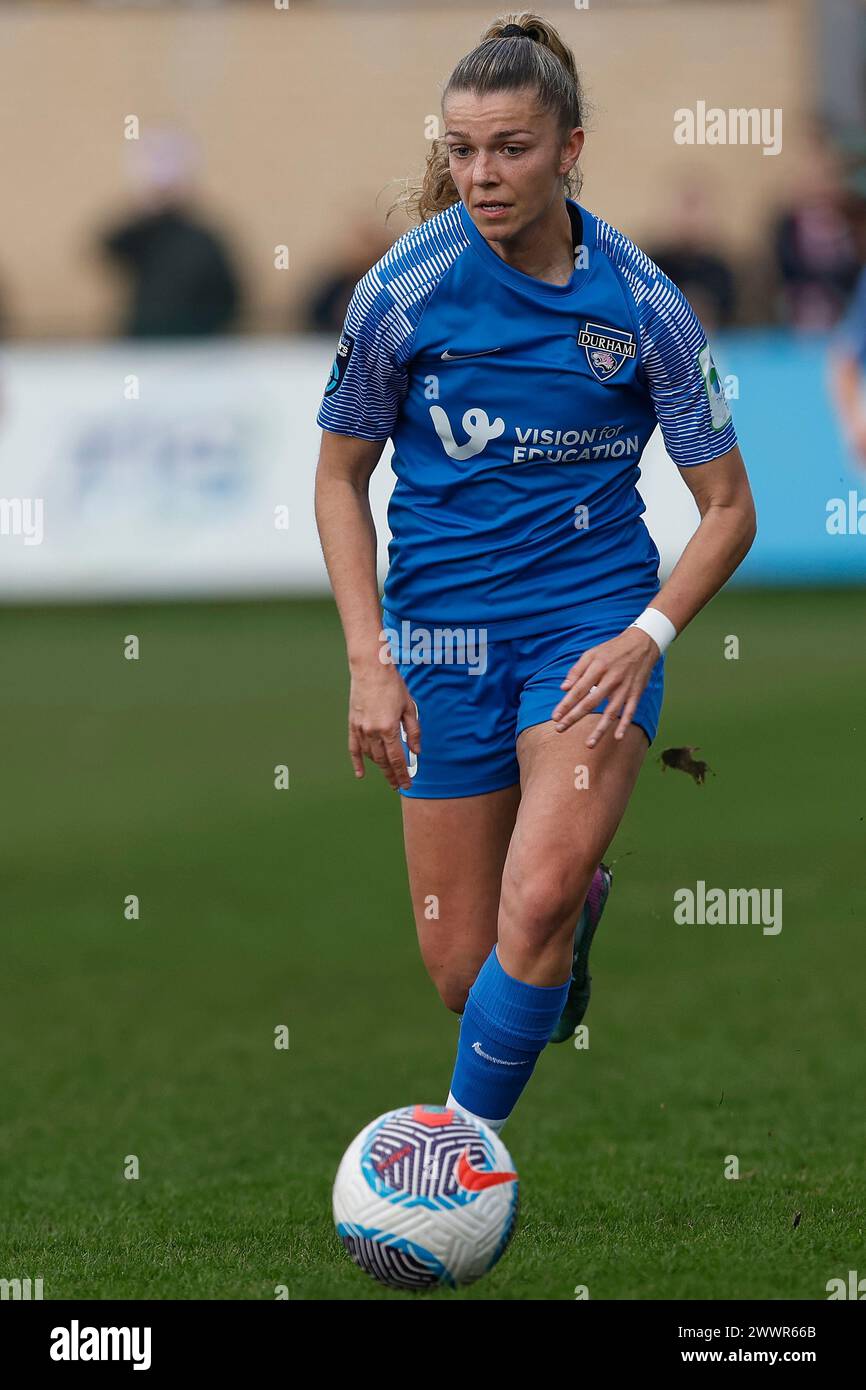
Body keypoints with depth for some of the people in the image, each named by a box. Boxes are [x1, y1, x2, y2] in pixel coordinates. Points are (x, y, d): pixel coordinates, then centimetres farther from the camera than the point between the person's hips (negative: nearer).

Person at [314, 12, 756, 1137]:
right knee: (464, 974, 3)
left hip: (594, 618, -1)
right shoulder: (403, 290, -7)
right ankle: (584, 894, 38)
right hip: (443, 634, 1)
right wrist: (369, 661, -5)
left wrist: (646, 637, -13)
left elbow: (729, 507, 1)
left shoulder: (642, 303, -7)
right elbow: (340, 476, 5)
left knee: (536, 903, -26)